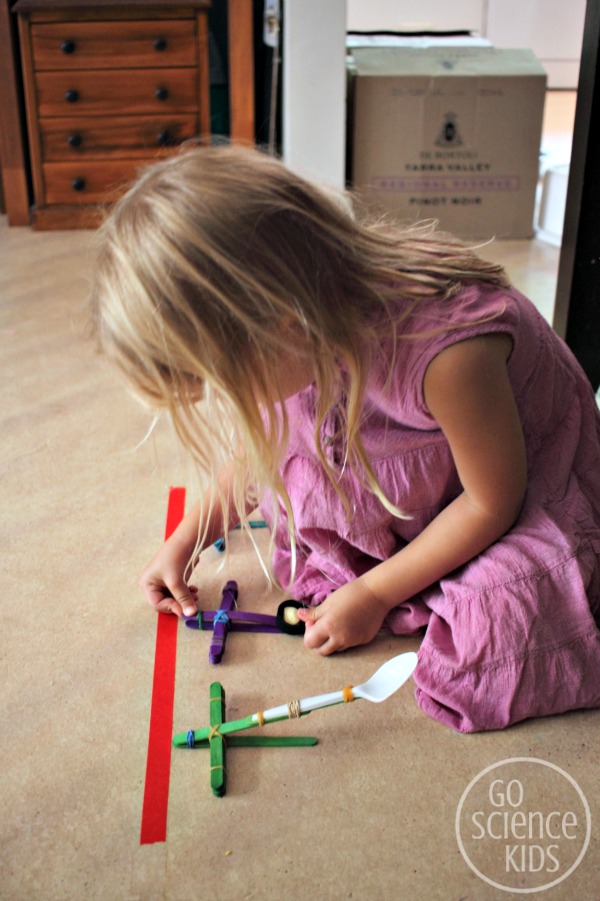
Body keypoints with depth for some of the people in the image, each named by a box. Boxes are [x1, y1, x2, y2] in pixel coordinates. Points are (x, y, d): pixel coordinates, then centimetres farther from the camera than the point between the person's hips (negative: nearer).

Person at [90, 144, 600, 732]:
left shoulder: (448, 352, -43)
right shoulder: (304, 335, -22)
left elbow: (493, 502, -26)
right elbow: (259, 447, 0)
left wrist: (372, 594, -19)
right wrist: (185, 543, 0)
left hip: (524, 480, -5)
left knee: (500, 636, -23)